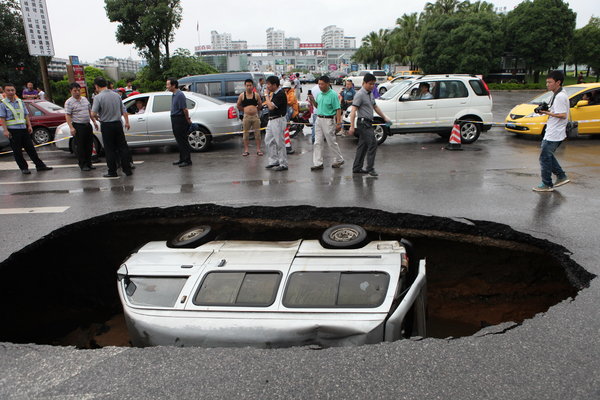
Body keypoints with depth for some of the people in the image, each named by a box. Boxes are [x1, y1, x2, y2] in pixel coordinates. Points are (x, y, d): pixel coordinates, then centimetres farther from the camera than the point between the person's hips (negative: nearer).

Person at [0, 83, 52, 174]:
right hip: (13, 130, -4)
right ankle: (24, 168, 10)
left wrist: (29, 126, 6)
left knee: (30, 148, 8)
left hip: (23, 128, 4)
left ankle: (40, 165, 12)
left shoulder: (20, 102, 12)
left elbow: (26, 115, 15)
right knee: (17, 151, 2)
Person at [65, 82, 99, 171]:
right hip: (78, 126, -6)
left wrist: (94, 121, 15)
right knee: (81, 146, -2)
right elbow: (67, 115, -12)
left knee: (89, 145, 10)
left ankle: (89, 163, 20)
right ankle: (82, 165, 6)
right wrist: (71, 128, -21)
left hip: (88, 125, 6)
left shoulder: (85, 99, 13)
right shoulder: (69, 102, -6)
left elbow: (90, 111, 21)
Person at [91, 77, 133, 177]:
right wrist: (127, 122, 17)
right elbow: (124, 111, 8)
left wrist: (97, 118, 5)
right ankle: (127, 170, 11)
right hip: (118, 124, 4)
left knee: (110, 149, 4)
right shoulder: (116, 95, 5)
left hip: (106, 126, -4)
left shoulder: (98, 97, -11)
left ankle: (112, 172, 9)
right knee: (123, 147, 9)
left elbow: (93, 114, -15)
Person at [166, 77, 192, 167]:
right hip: (175, 120, 10)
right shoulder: (174, 94, 14)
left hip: (180, 120, -10)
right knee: (179, 141, 14)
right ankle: (182, 159, 23)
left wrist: (188, 120, -14)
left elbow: (184, 109, -21)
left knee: (183, 141, -5)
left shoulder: (180, 95, -18)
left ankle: (187, 160, 0)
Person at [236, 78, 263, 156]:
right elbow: (238, 106, 10)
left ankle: (258, 149, 10)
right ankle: (246, 150, 10)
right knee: (246, 134, 4)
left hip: (255, 116, 0)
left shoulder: (256, 95, 3)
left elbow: (260, 105, 14)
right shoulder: (242, 95, 1)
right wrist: (245, 110, 9)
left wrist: (255, 109, 12)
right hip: (246, 117, 0)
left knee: (257, 133, 3)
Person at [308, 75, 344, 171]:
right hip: (319, 119, 7)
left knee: (331, 142, 4)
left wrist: (338, 123, -22)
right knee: (318, 142, 5)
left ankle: (339, 160, 22)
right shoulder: (319, 94, 9)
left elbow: (338, 109, -16)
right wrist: (313, 101, 0)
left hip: (328, 120, -7)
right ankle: (318, 163, 10)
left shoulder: (333, 94, -14)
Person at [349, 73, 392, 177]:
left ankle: (357, 168, 17)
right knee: (372, 143, -13)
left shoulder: (370, 94, 16)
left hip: (368, 123, 9)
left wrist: (385, 117, 26)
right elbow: (353, 110, -19)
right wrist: (352, 126, -26)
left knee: (363, 145, 11)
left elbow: (375, 107, 27)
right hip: (363, 123, -9)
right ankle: (370, 168, -10)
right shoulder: (360, 94, -13)